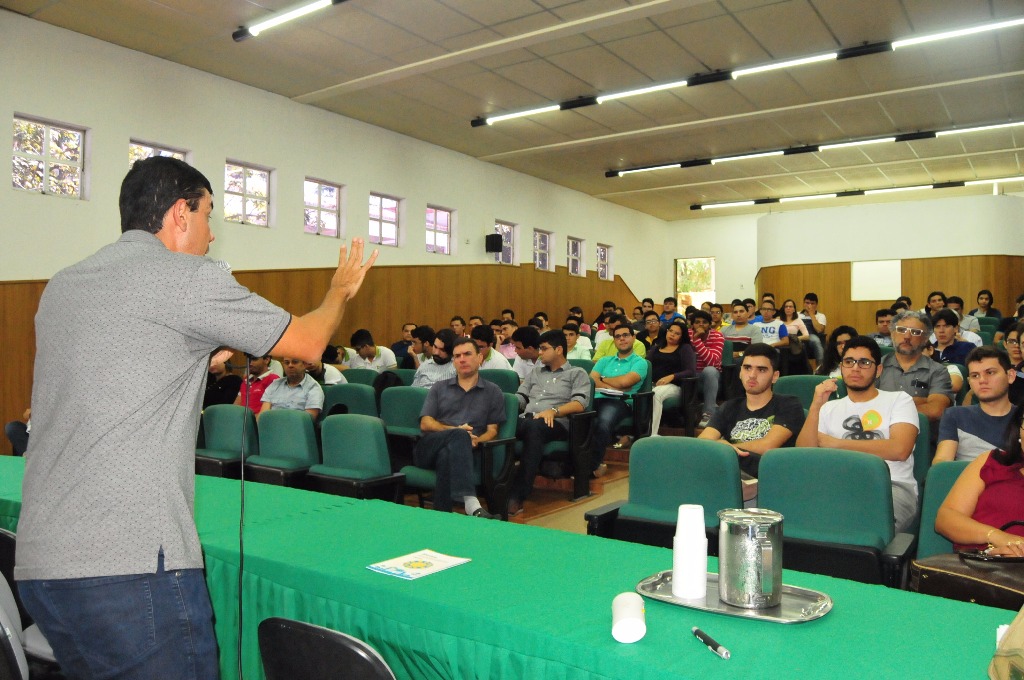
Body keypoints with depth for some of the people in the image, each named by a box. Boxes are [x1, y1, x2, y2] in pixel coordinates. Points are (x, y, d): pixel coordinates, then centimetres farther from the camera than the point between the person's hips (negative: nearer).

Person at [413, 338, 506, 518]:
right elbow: (425, 424, 10)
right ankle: (471, 503, -52)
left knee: (447, 455, -39)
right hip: (429, 448, 1)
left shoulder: (492, 392, 19)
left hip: (462, 450, 0)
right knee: (459, 436, -36)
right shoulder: (439, 388, 23)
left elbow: (492, 431, 11)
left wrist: (475, 440, -14)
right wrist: (455, 431, -10)